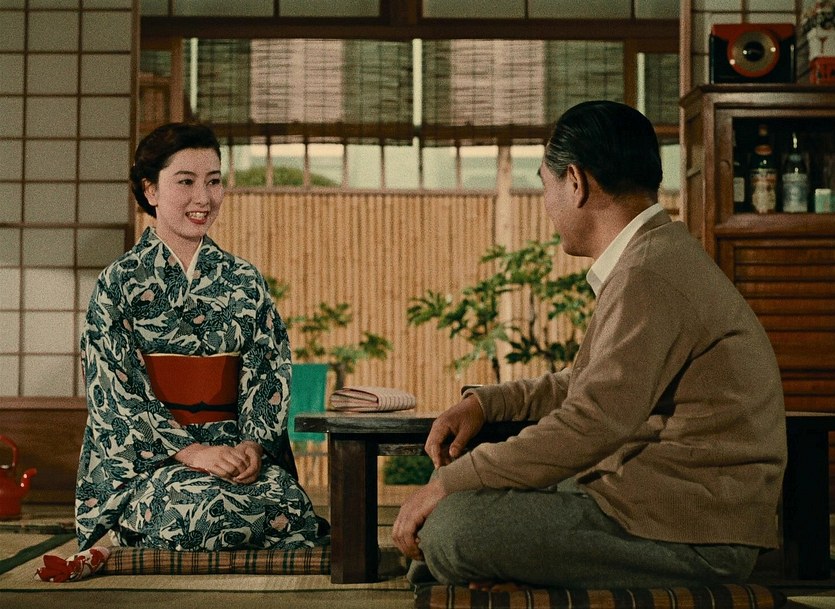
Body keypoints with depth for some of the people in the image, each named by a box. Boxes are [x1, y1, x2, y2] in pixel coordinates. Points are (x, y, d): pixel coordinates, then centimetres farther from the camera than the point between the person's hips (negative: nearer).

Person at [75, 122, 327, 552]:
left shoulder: (245, 282, 12)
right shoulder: (118, 283, 2)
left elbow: (268, 376, 7)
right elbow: (115, 392, -5)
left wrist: (253, 445, -13)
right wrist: (191, 452, -18)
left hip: (234, 449, 3)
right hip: (144, 458, -2)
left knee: (286, 501, -30)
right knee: (200, 502, -35)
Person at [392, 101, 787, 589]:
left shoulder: (651, 275, -19)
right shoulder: (656, 256, 16)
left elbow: (594, 424, -27)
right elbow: (588, 384, 27)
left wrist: (448, 483, -20)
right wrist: (484, 402, 13)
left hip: (692, 537, -11)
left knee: (450, 527, -18)